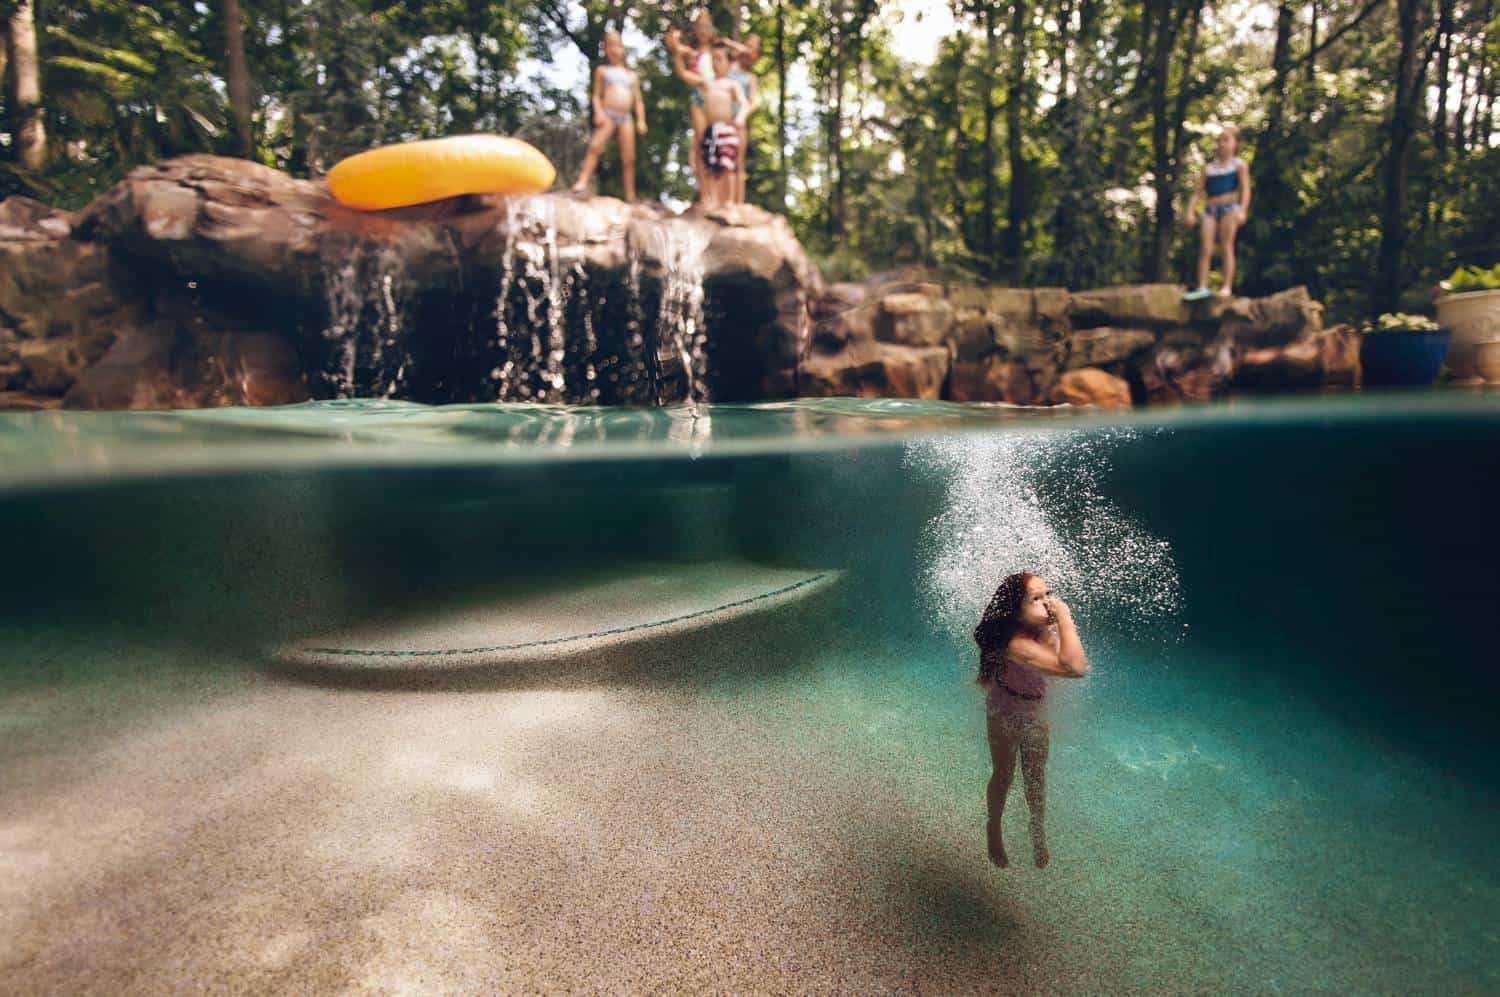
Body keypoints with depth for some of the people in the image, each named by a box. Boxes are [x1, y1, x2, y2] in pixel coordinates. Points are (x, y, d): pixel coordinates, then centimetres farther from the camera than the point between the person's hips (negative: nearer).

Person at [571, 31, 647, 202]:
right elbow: (596, 94, 7)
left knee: (628, 158, -2)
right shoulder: (602, 70, 14)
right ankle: (583, 181, -31)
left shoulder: (631, 75, 22)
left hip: (626, 118, 3)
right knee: (595, 146, -25)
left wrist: (641, 120, 4)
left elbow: (638, 100, 18)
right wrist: (598, 112, -10)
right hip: (608, 114, -3)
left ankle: (630, 196, 2)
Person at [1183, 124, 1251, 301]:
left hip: (1229, 207, -3)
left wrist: (1242, 210, -17)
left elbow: (1245, 190, -1)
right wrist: (1190, 212, -3)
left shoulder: (1239, 165, 8)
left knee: (1226, 248, -5)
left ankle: (1227, 287, -5)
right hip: (1210, 208, 3)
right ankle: (1202, 287, -8)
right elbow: (1197, 192, 13)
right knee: (1205, 249, -8)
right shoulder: (1209, 168, 18)